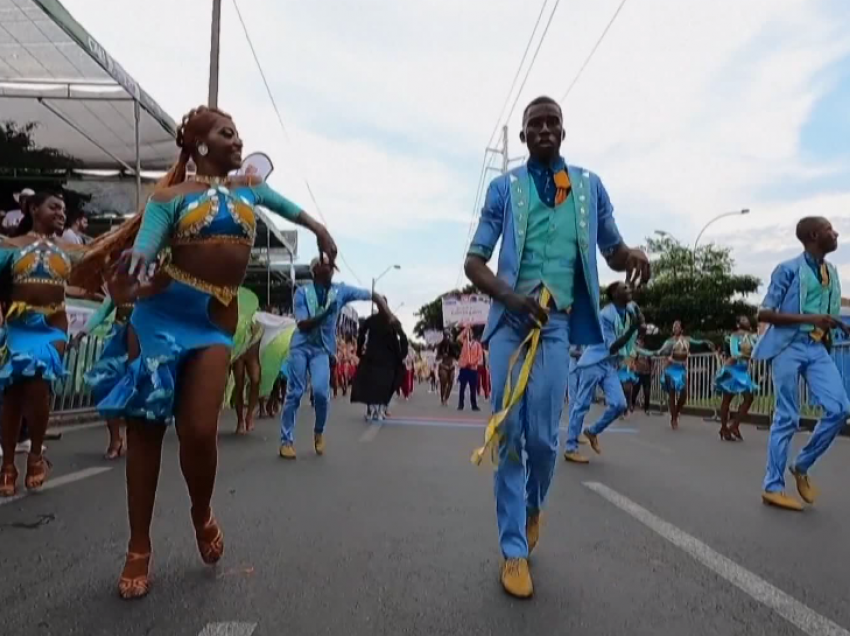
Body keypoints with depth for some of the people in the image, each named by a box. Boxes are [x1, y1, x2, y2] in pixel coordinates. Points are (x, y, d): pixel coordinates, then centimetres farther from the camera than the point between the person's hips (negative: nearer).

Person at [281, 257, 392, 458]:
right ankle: (286, 441, 10)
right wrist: (324, 314, -27)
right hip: (301, 346, -1)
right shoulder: (303, 292, -5)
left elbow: (373, 296, 3)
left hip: (322, 349, 1)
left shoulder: (340, 290, 1)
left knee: (321, 392, -15)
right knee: (294, 393, -1)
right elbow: (302, 325, -12)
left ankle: (319, 432, 12)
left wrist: (389, 318, -11)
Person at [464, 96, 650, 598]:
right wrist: (511, 295, -19)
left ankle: (533, 507, 32)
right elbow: (474, 262, 0)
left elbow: (612, 250, 16)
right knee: (509, 435, 1)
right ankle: (514, 551, 14)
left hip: (557, 323, 1)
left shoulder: (590, 186, 11)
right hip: (509, 321, 0)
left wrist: (633, 255, -10)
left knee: (543, 435, -2)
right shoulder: (504, 187, 6)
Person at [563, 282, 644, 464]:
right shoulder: (606, 315, -19)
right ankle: (570, 449, 4)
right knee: (582, 405, -3)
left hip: (613, 365, 7)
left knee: (619, 404, -6)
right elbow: (612, 347, -23)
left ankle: (593, 432, 17)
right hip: (595, 363, -7)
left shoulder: (631, 309, 3)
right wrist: (632, 328, -30)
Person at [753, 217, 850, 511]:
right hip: (789, 345, -6)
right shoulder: (788, 269, -7)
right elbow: (764, 313, -12)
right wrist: (809, 319, -21)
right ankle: (772, 487, 7)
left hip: (818, 346, 6)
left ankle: (802, 466, 13)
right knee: (787, 418, -4)